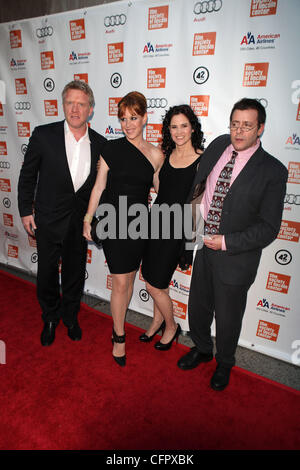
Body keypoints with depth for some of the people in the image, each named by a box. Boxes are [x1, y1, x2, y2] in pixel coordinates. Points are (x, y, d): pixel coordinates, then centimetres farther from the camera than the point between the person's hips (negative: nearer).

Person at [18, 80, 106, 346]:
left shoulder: (100, 144, -3)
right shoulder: (43, 135, -9)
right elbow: (27, 176, -1)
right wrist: (26, 211, -1)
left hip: (80, 221, 2)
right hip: (48, 219, -1)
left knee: (75, 273, 15)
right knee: (47, 272, 12)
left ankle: (71, 317, 39)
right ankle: (50, 319, 38)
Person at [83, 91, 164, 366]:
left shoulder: (155, 155, 1)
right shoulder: (111, 148, -3)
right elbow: (99, 186, 0)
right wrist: (88, 220, 2)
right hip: (113, 222, -2)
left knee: (129, 280, 14)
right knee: (120, 282, 1)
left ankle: (119, 324, 36)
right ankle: (119, 336, 22)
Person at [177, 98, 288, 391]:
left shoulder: (272, 171, -14)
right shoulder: (218, 146, 0)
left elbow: (269, 227, -14)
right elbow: (197, 186, 13)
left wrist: (226, 242, -20)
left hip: (235, 256, -4)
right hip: (203, 245, 5)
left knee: (227, 317, 14)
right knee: (197, 305, 20)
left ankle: (224, 364, 45)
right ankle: (201, 349, 50)